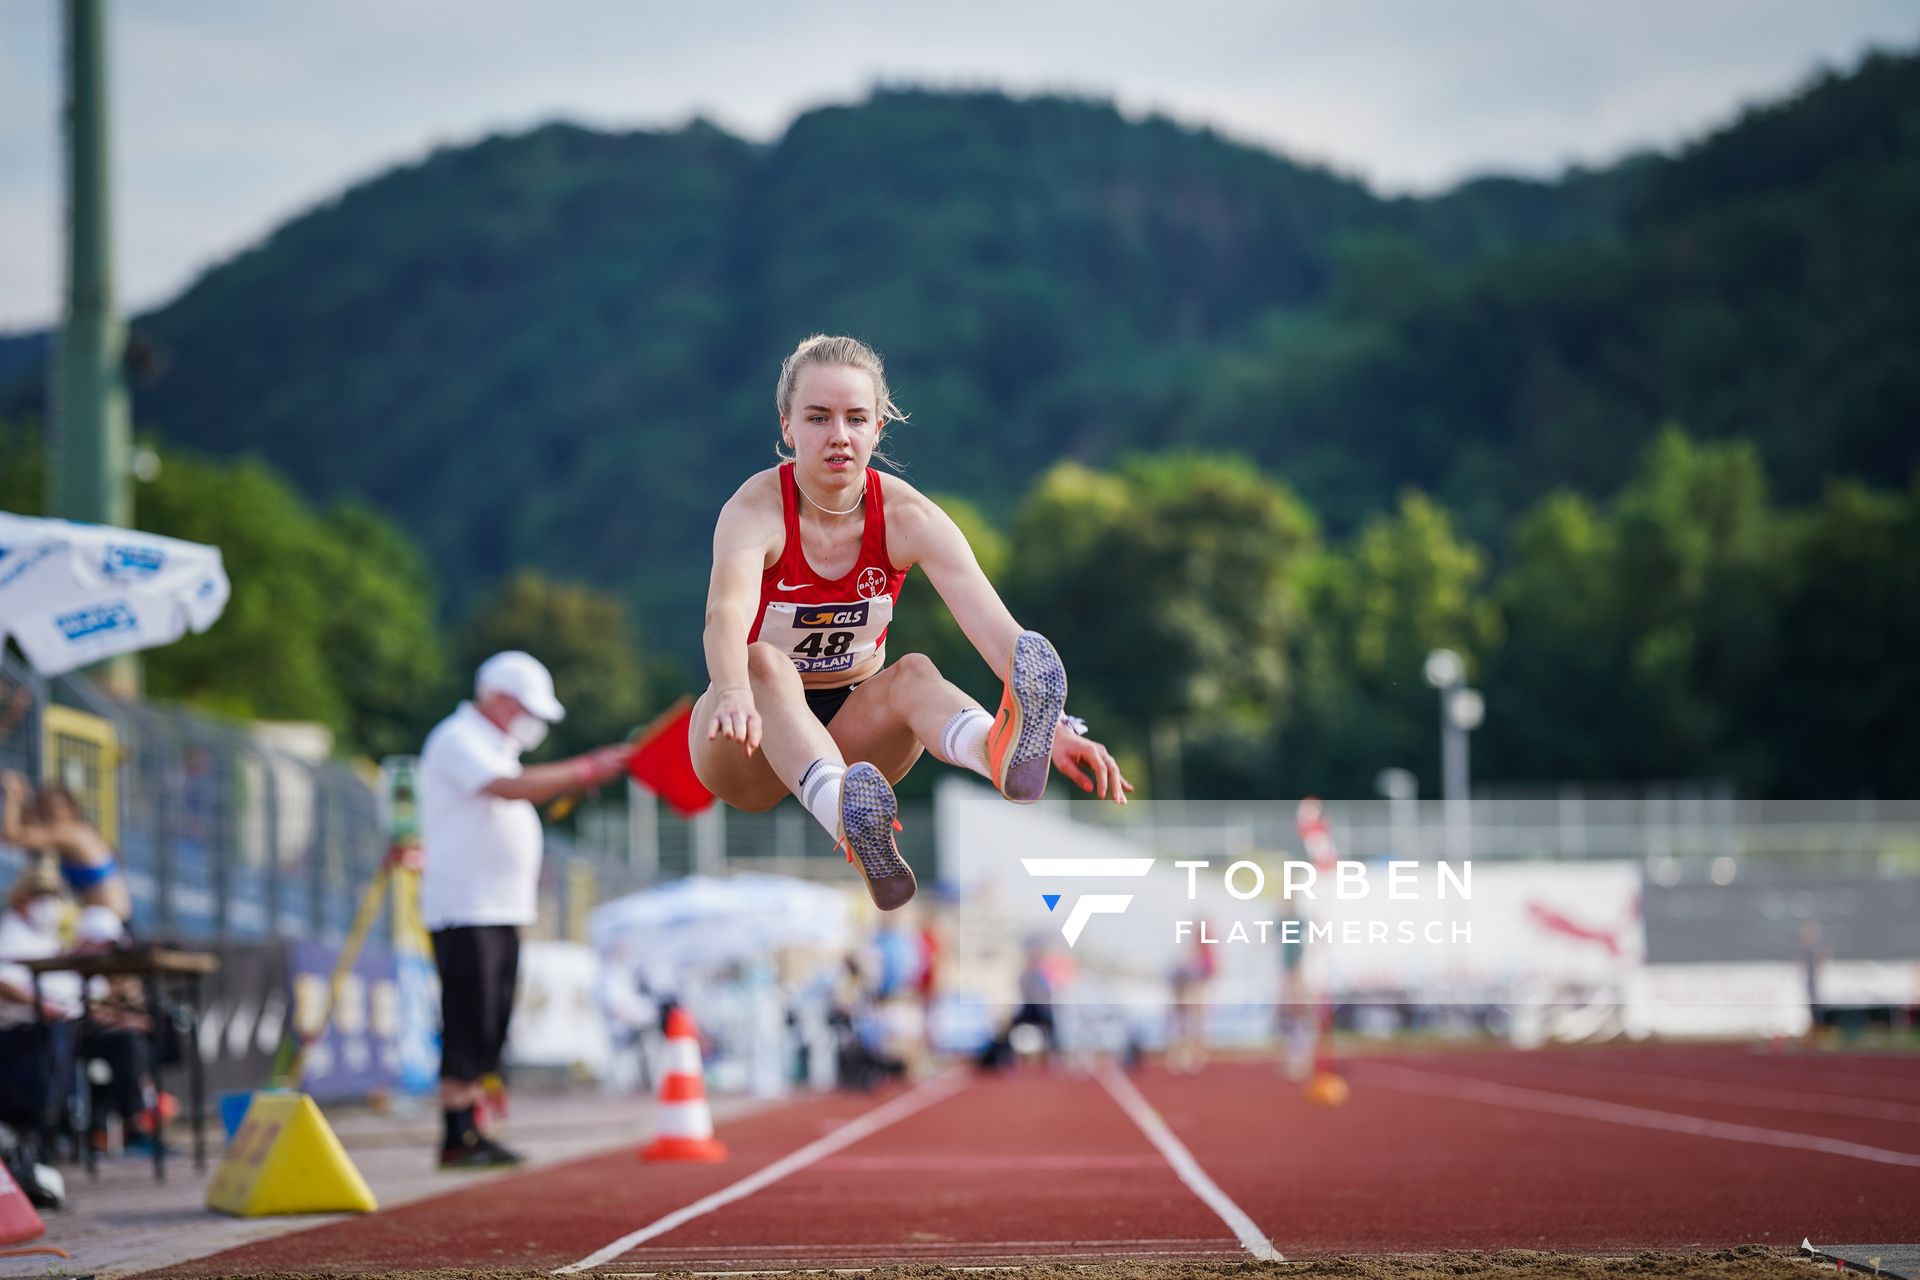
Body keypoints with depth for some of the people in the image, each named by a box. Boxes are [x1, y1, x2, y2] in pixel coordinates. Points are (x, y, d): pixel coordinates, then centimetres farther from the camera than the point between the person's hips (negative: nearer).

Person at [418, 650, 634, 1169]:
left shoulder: (491, 745, 23)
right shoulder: (457, 740, -11)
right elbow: (510, 787, -24)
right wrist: (583, 771, -24)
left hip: (500, 911, 10)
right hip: (465, 909, -10)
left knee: (489, 1031, 8)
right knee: (467, 1028, -11)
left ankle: (474, 1134, 11)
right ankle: (457, 1139, -10)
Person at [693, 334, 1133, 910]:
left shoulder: (907, 517, -12)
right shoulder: (755, 510, -19)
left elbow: (993, 625, -26)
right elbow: (726, 614, -40)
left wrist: (1056, 729, -43)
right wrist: (734, 695, -63)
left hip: (853, 724, 3)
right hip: (754, 744, -3)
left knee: (913, 672, -28)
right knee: (765, 663, -34)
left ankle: (1002, 752, -65)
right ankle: (849, 822, -66)